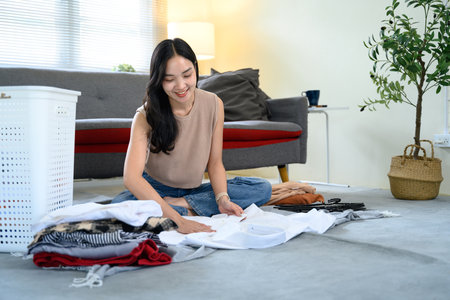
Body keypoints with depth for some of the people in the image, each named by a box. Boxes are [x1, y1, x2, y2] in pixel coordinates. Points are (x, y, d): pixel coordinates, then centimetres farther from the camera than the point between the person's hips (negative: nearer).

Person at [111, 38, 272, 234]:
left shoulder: (214, 105, -10)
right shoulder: (146, 116, -20)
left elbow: (215, 163, -3)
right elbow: (131, 177, -33)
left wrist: (222, 198, -24)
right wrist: (179, 221, -43)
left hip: (194, 190, 4)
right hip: (155, 191, -3)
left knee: (263, 189, -15)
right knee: (119, 205, -35)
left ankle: (181, 203, -19)